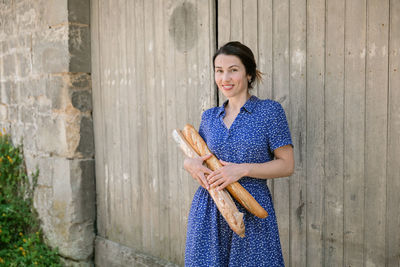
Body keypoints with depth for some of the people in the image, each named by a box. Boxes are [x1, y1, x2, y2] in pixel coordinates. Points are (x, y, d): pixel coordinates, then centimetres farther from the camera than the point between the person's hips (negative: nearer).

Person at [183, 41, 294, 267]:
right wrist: (189, 163, -5)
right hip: (208, 210, 4)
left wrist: (243, 169, -18)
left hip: (252, 209, -3)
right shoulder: (209, 116, 10)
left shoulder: (270, 110, -4)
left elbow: (287, 165, -6)